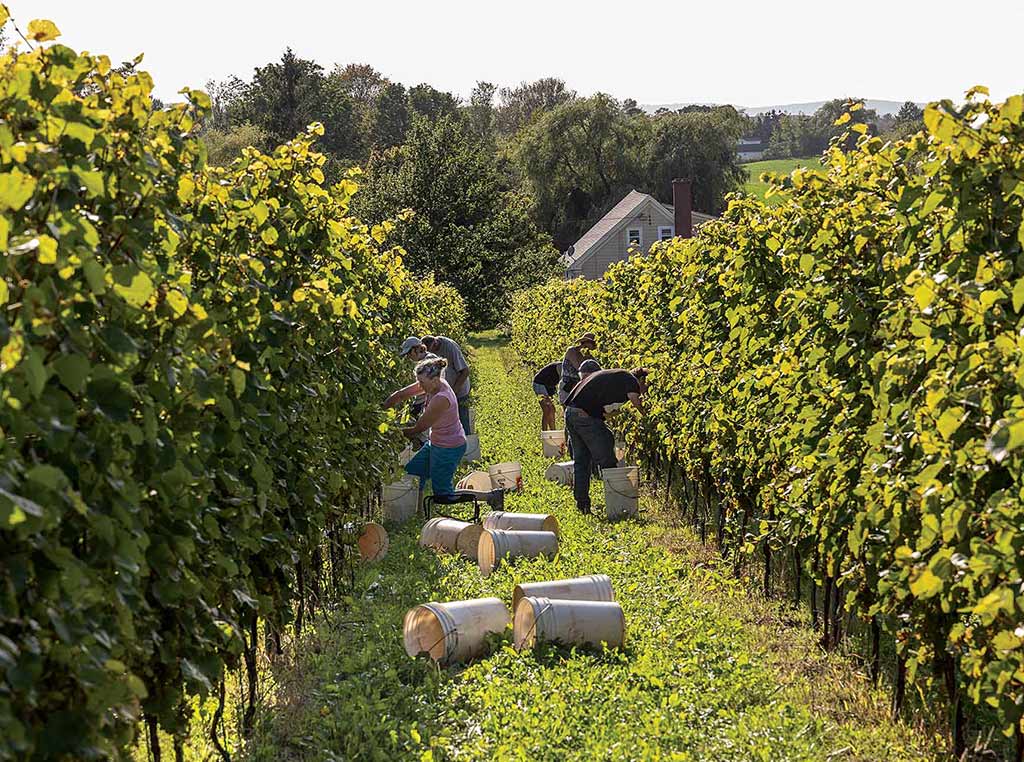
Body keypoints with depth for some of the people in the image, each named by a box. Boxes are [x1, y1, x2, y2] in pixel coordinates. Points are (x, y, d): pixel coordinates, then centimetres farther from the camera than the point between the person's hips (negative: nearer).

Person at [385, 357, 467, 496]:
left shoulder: (441, 399, -33)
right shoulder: (434, 384, -8)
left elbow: (417, 429, -23)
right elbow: (401, 395, -1)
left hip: (450, 448, -10)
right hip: (436, 443, 10)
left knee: (441, 489, 3)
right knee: (412, 471, 17)